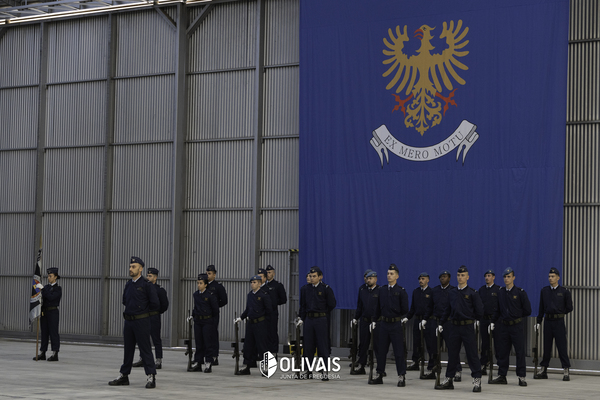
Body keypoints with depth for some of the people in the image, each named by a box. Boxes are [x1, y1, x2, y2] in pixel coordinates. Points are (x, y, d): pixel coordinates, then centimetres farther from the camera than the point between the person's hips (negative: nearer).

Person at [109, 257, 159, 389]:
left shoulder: (147, 285, -10)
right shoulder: (128, 284, 11)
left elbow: (155, 304, -10)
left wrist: (143, 308, 3)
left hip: (141, 321, -7)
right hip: (128, 321, 7)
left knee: (145, 349, -6)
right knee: (128, 349, 13)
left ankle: (151, 377, -3)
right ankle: (124, 376, 20)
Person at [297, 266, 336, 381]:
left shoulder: (326, 288, -4)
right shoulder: (305, 289, 9)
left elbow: (332, 304, 0)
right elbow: (303, 305, 14)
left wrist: (323, 314, 5)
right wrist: (301, 318, 7)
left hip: (321, 320, -4)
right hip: (309, 319, 4)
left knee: (322, 346, -3)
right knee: (308, 346, 6)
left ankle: (324, 372, -2)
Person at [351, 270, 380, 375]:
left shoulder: (380, 290, -5)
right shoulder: (362, 289, 10)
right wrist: (355, 318, 13)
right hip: (364, 321, 5)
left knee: (377, 345, -3)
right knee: (363, 344, 9)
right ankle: (360, 367, 14)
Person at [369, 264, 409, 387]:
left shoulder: (401, 291, -5)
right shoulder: (382, 290, 9)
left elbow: (405, 309, -4)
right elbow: (378, 307, 14)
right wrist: (374, 320, 11)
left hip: (396, 324, -5)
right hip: (383, 324, 5)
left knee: (399, 352, -4)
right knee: (381, 351, 8)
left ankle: (401, 377, -1)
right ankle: (379, 375, 16)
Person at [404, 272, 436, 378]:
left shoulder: (432, 292, -4)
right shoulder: (415, 292, 13)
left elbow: (432, 308, -10)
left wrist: (425, 319, -18)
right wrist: (407, 317, 6)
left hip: (429, 321, -6)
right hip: (417, 320, 6)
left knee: (431, 345, -7)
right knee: (416, 343, 14)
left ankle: (431, 371, -8)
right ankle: (415, 363, 34)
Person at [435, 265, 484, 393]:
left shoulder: (472, 293, -4)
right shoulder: (451, 293, 11)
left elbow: (479, 311, -3)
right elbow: (448, 310, 18)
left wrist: (470, 319, 5)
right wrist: (441, 323, 14)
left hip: (467, 327, -5)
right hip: (454, 327, 5)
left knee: (472, 354, -4)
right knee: (452, 354, 9)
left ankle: (477, 382, -1)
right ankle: (449, 380, 17)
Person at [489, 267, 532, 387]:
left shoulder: (520, 292, -5)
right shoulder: (500, 292, 8)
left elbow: (527, 311, -2)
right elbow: (498, 309, 15)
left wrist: (516, 317, 5)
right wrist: (493, 322, 6)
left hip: (517, 325, -4)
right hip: (504, 326, 4)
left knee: (520, 352, -2)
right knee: (502, 351, 6)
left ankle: (521, 377, 1)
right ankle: (502, 376, 13)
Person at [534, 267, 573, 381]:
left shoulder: (564, 291, -2)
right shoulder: (544, 291, 8)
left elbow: (569, 308, 3)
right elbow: (541, 308, 12)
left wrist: (559, 313, 6)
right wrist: (538, 322, 8)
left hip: (559, 321, -3)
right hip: (548, 321, 3)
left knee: (562, 346, -5)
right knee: (546, 347, 8)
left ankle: (566, 372, -1)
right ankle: (543, 371, 13)